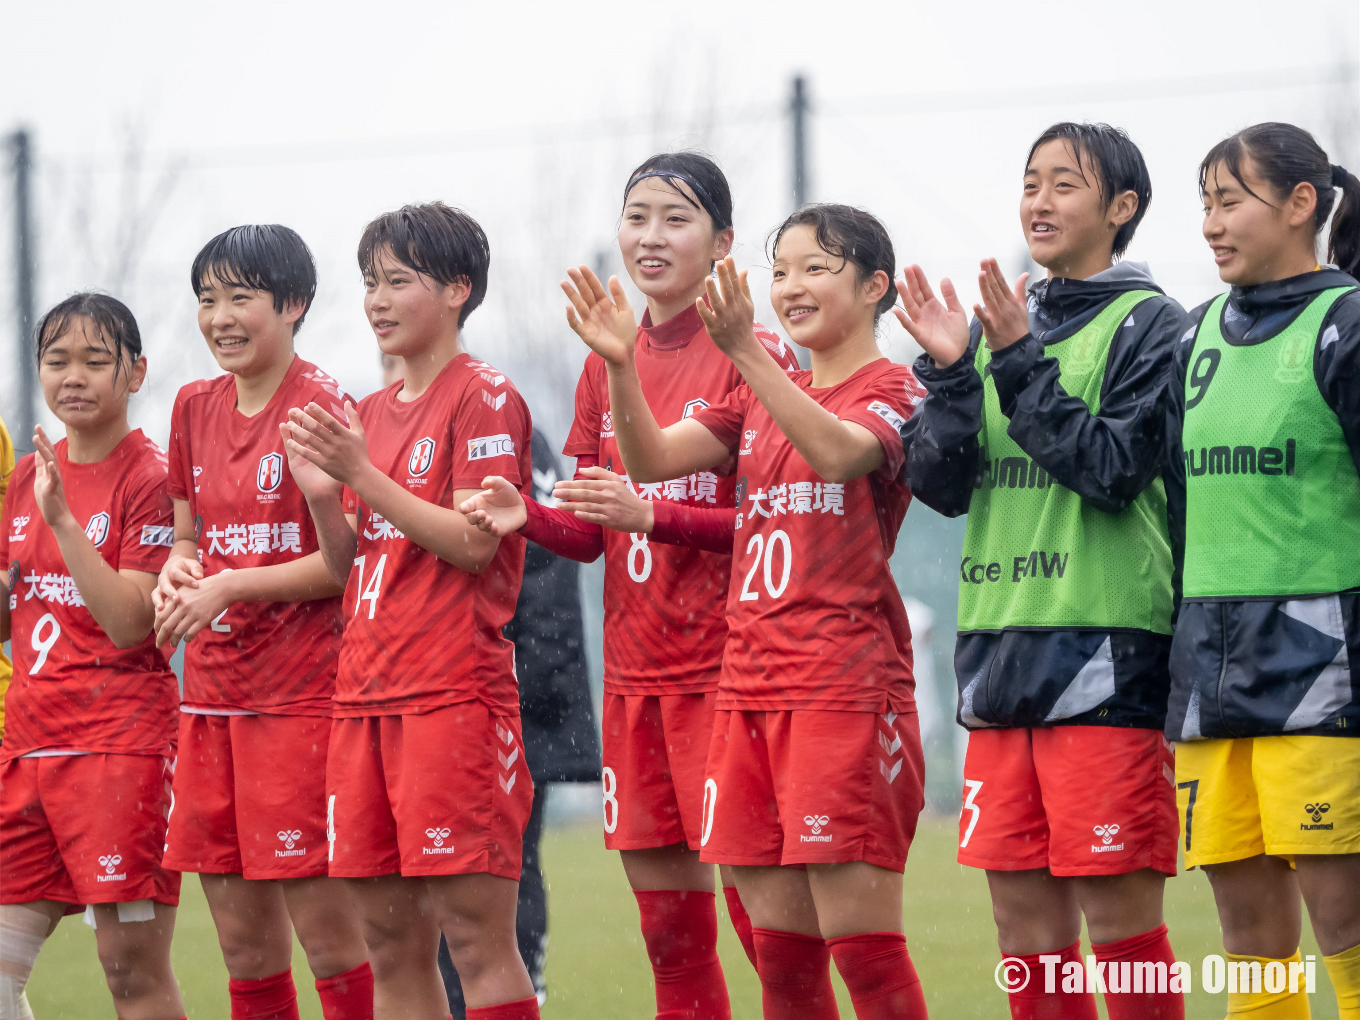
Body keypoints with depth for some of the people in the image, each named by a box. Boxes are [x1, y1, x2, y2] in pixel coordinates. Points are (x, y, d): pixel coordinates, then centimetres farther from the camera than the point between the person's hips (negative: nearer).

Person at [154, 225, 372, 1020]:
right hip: (214, 689, 7)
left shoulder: (320, 406, -9)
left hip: (300, 691, -7)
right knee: (243, 940, 9)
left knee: (325, 926, -6)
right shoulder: (197, 408, 12)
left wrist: (231, 586, -16)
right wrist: (177, 573, 0)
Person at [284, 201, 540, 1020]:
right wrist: (321, 495, 0)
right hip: (367, 696, 8)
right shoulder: (370, 413, 18)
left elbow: (473, 542, -13)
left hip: (455, 692, -8)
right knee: (393, 946, 7)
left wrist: (362, 474, -16)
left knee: (476, 934, -10)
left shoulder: (484, 398, -4)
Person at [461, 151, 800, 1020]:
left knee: (757, 905, -9)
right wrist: (528, 517, -6)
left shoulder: (754, 356, -6)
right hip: (634, 672, 6)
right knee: (667, 925, 8)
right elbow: (593, 532, 15)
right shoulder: (607, 364, 13)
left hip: (723, 667, -6)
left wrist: (652, 514, -22)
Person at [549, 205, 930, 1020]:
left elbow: (839, 452, -24)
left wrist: (745, 351, -32)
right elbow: (653, 459, 8)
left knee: (862, 941, -9)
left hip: (847, 691, -7)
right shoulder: (763, 396, 19)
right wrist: (621, 366, -9)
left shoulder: (894, 392, -2)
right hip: (750, 689, 7)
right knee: (782, 952, 6)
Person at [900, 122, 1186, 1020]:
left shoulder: (1148, 324, -1)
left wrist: (1019, 365, -14)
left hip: (1106, 652, -6)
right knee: (1027, 928, 6)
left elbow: (1114, 468, -12)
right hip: (999, 650, 6)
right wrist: (951, 371, -6)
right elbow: (940, 483, 8)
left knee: (1120, 921, -6)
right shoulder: (1002, 325, 16)